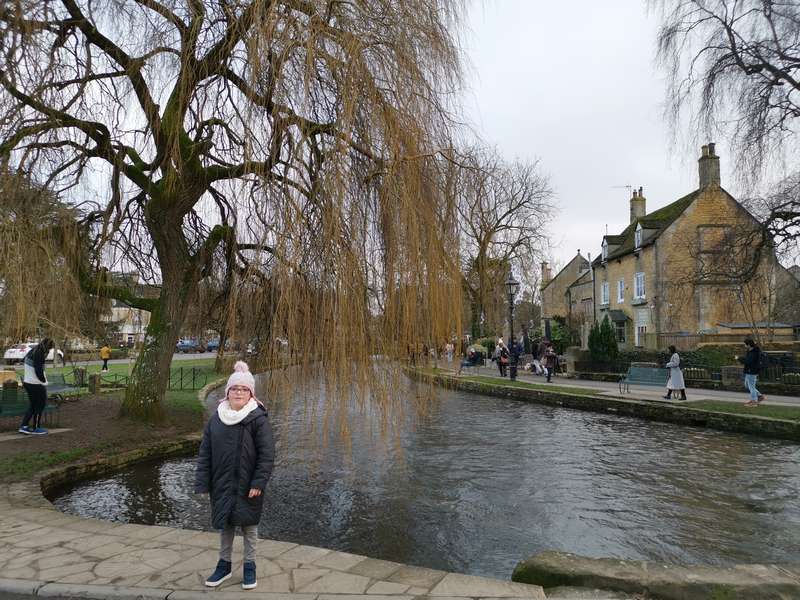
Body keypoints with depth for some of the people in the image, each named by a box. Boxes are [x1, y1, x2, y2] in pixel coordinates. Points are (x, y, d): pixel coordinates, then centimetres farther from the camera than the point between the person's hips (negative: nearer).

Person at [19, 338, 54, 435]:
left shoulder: (31, 352, 7)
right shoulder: (40, 355, -22)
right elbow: (39, 372, -24)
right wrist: (44, 382, -8)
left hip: (27, 382, 9)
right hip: (36, 384, -9)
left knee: (32, 405, 18)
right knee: (40, 405, 6)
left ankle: (23, 426, 16)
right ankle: (36, 428, 13)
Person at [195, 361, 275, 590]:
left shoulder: (258, 418, -13)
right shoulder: (216, 418, -1)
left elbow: (267, 454, -13)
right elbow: (205, 453, 3)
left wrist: (258, 483, -17)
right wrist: (202, 483, 0)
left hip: (247, 485, -3)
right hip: (222, 484, 4)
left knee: (249, 526, 10)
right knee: (225, 525, 17)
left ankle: (249, 567, 28)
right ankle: (224, 565, 35)